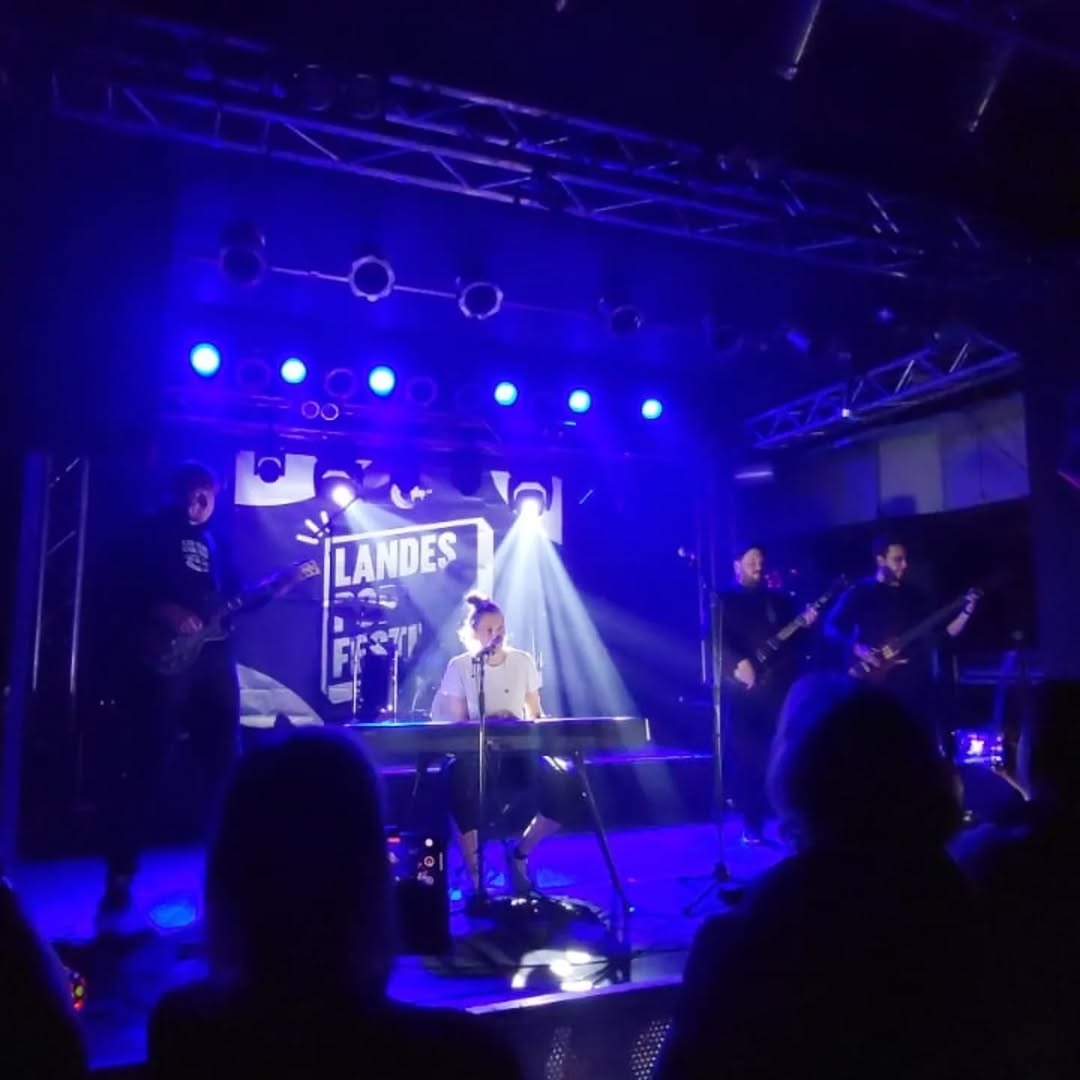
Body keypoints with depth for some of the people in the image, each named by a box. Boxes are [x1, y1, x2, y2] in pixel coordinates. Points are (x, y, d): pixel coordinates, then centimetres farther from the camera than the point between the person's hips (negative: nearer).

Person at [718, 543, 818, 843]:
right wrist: (738, 663, -22)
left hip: (779, 688, 3)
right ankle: (751, 824, 8)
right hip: (742, 691, -3)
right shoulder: (724, 600, 5)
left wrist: (806, 623, -5)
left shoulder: (780, 599, 17)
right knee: (745, 759, -1)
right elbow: (716, 640, -8)